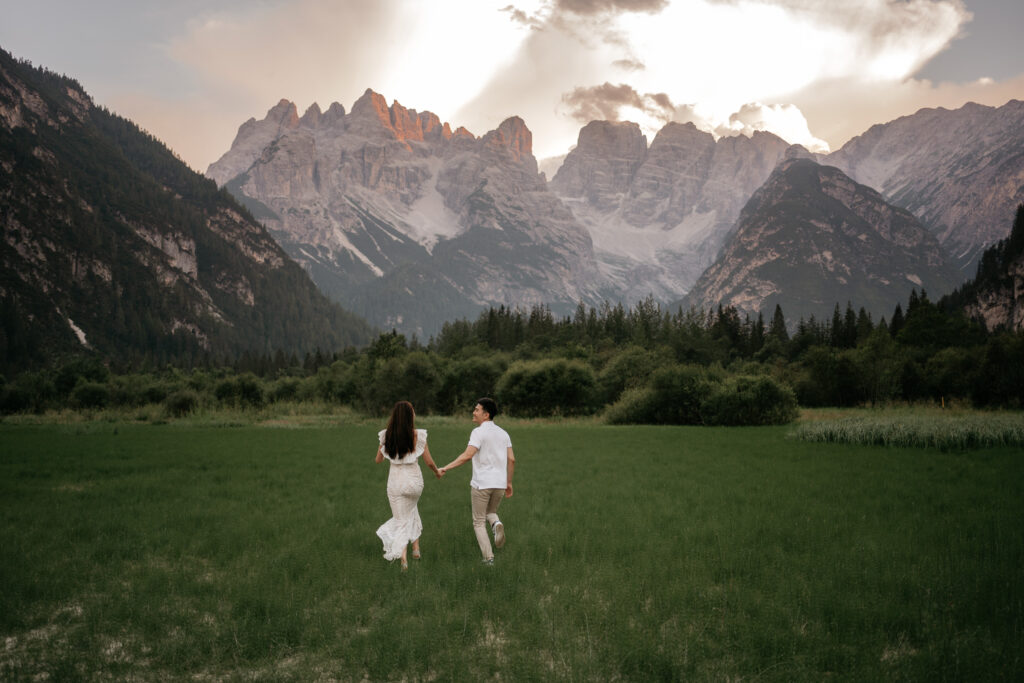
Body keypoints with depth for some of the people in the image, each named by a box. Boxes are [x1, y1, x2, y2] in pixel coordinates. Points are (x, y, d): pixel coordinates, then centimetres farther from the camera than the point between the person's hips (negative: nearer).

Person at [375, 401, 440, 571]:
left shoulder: (386, 436, -5)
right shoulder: (418, 435, -10)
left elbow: (378, 460, 5)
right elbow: (429, 462, -6)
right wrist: (437, 472, 15)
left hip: (395, 482, 0)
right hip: (414, 481, 0)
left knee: (401, 521, 12)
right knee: (411, 507, 30)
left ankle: (403, 556, -5)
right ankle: (416, 548, 25)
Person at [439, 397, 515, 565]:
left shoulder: (479, 432, -10)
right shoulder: (503, 433, 10)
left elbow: (467, 455, -21)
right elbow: (511, 460, 9)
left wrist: (446, 468, -19)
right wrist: (509, 483, 16)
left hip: (481, 483, -6)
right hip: (499, 483, 6)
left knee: (479, 522, 7)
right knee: (490, 513, 26)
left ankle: (488, 557, -1)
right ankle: (496, 524, -8)